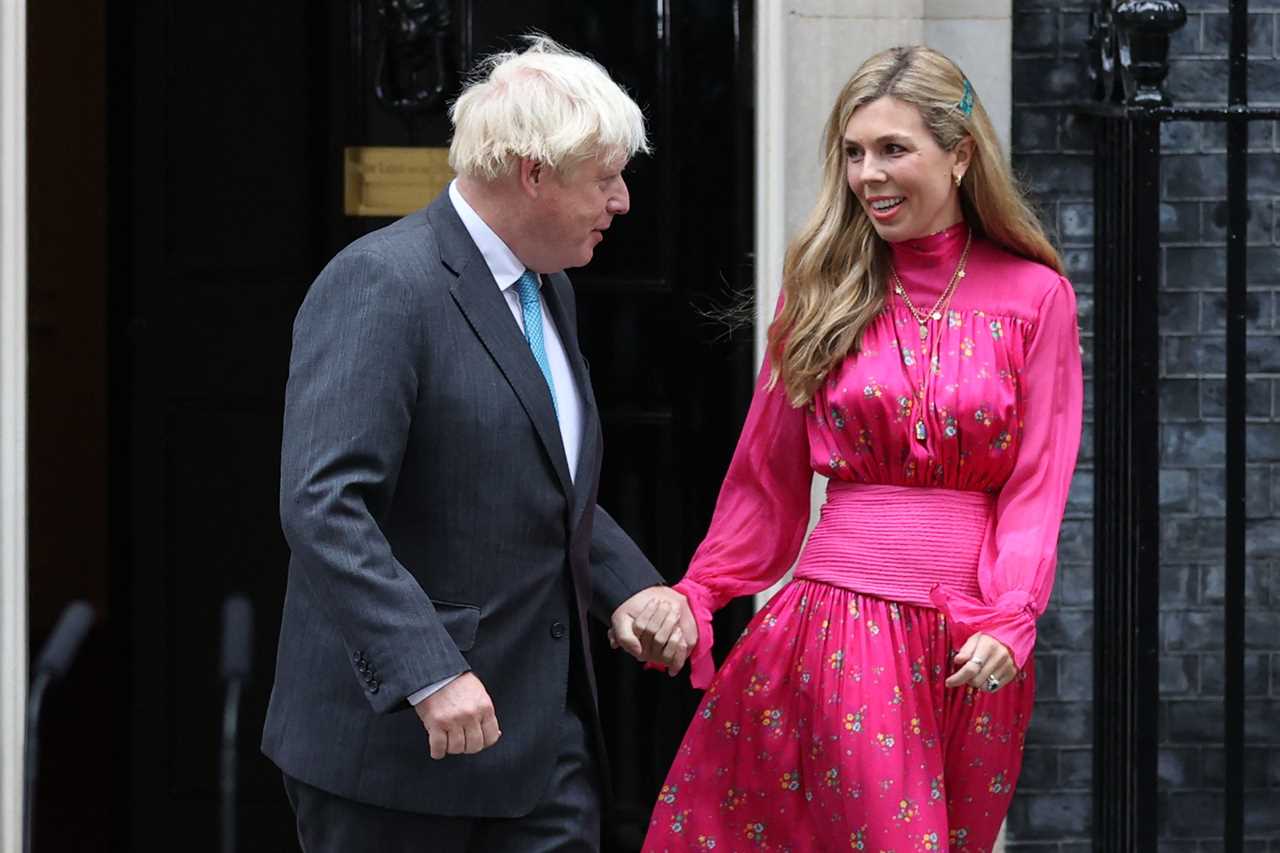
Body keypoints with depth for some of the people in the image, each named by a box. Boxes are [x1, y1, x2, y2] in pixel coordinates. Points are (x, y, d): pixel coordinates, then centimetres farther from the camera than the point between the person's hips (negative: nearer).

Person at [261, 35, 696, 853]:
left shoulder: (547, 289, 14)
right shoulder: (383, 285, -16)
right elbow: (323, 507, -25)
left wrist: (625, 584, 7)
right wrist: (429, 673, -31)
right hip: (397, 737, -8)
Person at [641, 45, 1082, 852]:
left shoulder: (1037, 297, 2)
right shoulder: (827, 290, 6)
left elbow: (1037, 484, -1)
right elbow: (766, 478, 9)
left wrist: (1007, 621, -14)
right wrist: (693, 600, 2)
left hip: (976, 642, 0)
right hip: (842, 622, 0)